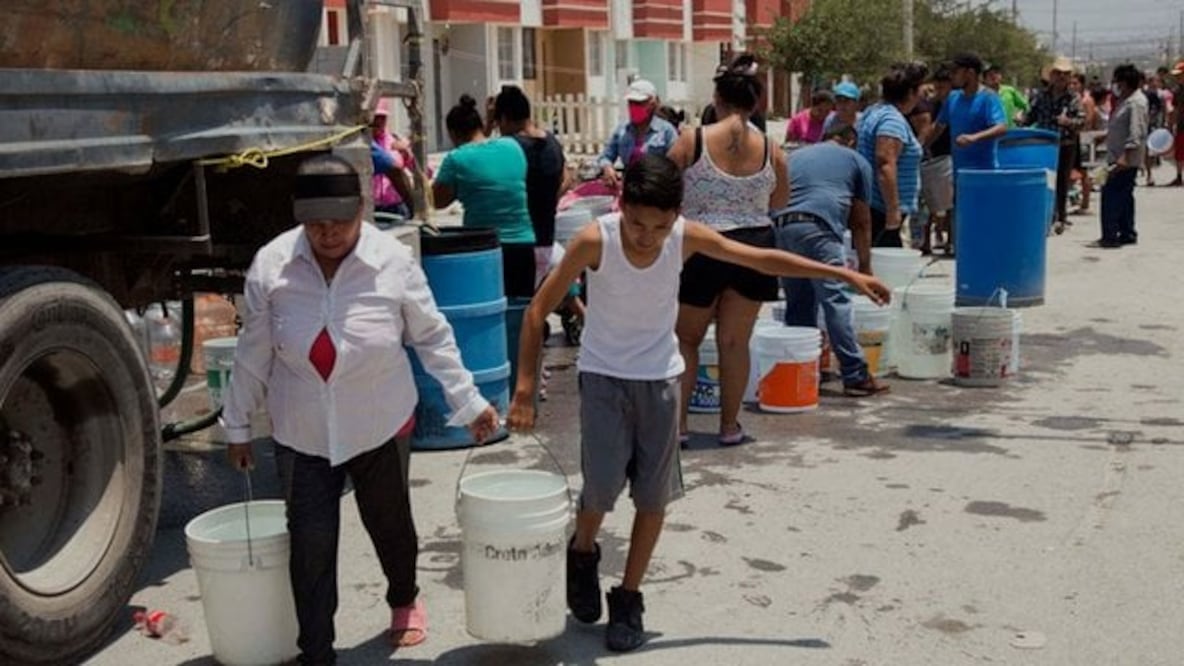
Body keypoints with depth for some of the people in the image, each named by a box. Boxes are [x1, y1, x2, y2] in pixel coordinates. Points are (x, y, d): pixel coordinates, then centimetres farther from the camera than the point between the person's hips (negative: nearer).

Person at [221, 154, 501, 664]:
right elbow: (253, 355, -2)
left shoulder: (394, 262, -15)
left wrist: (468, 403, -3)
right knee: (310, 544, 1)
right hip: (301, 433, 0)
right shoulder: (270, 266, -12)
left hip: (381, 427, 0)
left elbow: (432, 338, -3)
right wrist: (237, 425, 6)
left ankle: (405, 599, 51)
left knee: (389, 523, 20)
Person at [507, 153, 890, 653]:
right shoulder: (594, 240, -21)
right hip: (604, 376, -2)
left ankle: (629, 599, 19)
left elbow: (763, 259, -4)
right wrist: (525, 387, -19)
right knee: (602, 488, -10)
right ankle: (582, 554, 23)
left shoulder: (687, 237, -14)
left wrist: (843, 274, -2)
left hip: (660, 377, 3)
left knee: (654, 495, 3)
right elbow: (539, 310, -15)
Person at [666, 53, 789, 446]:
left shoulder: (693, 141, -10)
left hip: (702, 248, -2)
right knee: (735, 341, 10)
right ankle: (730, 425, 18)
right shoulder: (770, 149, -3)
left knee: (686, 338, 14)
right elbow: (780, 202, 12)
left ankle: (677, 422, 12)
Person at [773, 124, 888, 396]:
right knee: (836, 301, -6)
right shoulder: (857, 161, 21)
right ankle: (855, 376, -9)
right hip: (818, 227, -5)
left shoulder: (794, 156, 33)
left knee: (797, 303, 13)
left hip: (779, 226, 5)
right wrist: (865, 265, 26)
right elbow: (861, 221, 21)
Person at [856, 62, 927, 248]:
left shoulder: (874, 112, 15)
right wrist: (893, 210, -25)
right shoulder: (893, 121, -16)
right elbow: (885, 166, -25)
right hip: (880, 211, -11)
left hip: (867, 206, 11)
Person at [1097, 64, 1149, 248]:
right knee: (1124, 196, 14)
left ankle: (1110, 236, -11)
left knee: (1111, 194, -11)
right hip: (1119, 158, 10)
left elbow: (1136, 132, -23)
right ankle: (1127, 234, 21)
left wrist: (1125, 156, -28)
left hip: (1126, 160, -10)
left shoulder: (1136, 102, -16)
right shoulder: (1126, 100, 15)